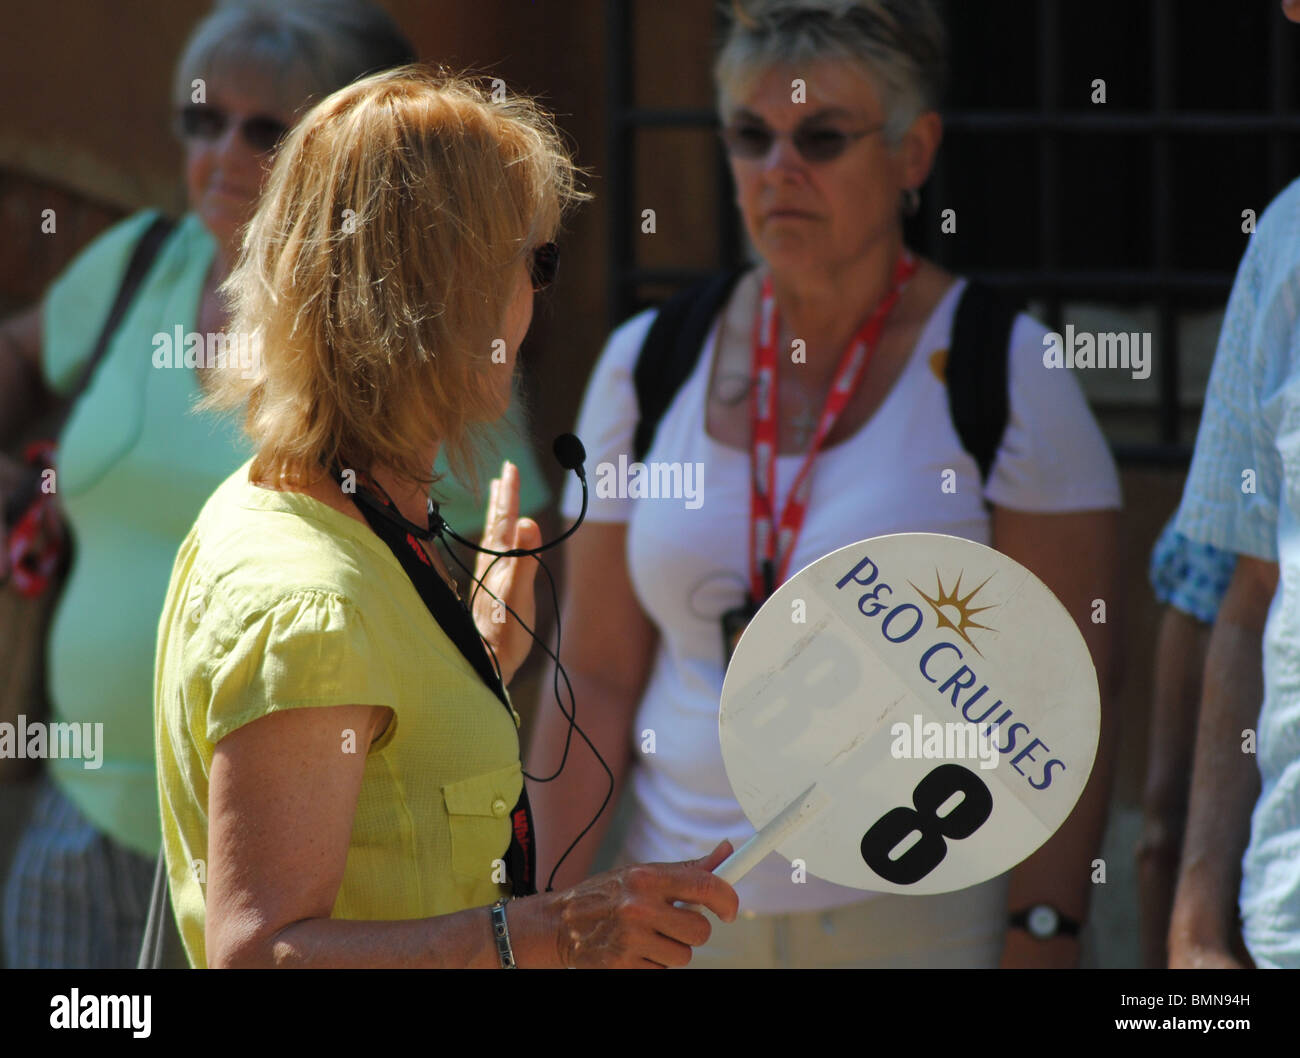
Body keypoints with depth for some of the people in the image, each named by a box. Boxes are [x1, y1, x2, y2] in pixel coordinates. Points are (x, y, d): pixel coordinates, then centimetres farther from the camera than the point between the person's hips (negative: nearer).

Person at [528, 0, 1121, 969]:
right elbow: (595, 684, 7)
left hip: (925, 914, -3)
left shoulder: (1003, 371, -5)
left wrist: (1040, 938, -14)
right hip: (686, 915, 3)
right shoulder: (648, 365, 6)